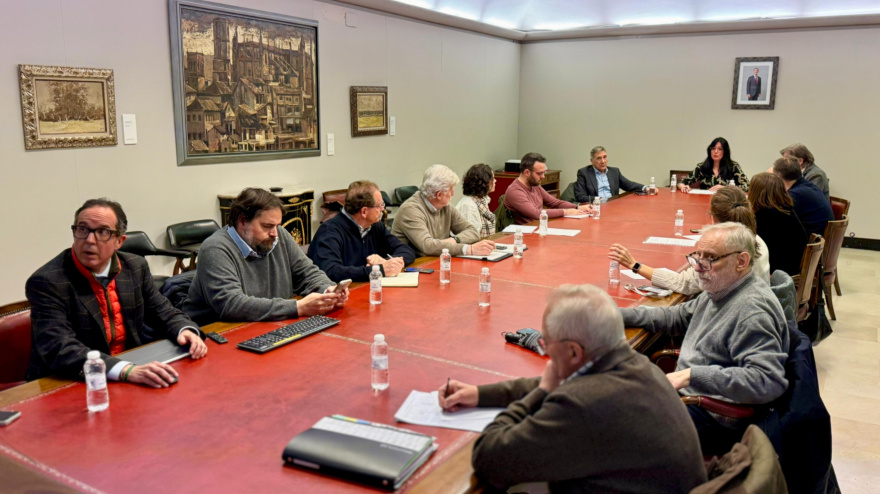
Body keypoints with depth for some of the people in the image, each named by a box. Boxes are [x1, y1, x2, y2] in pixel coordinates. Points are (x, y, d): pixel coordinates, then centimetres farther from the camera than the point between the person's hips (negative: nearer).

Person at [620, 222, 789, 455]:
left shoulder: (753, 311, -23)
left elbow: (768, 381, -32)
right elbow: (676, 317, 21)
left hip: (714, 419, -10)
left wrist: (692, 375, -34)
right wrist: (618, 314, 10)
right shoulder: (720, 292, 8)